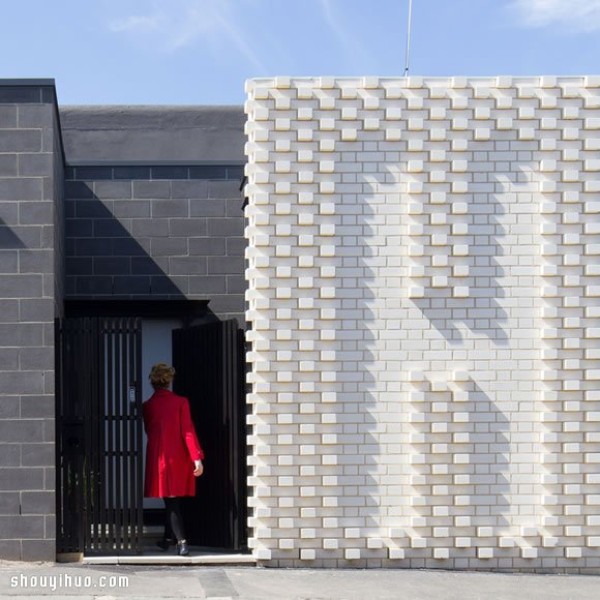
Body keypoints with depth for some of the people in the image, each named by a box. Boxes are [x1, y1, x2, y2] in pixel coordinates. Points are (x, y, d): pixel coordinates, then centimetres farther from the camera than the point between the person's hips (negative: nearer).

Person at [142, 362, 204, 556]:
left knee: (171, 502, 2)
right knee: (174, 501, 13)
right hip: (179, 458, 0)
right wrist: (197, 457, -11)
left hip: (159, 458, 0)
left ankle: (181, 541, -9)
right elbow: (188, 431, -10)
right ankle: (168, 538, 19)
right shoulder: (180, 402, -5)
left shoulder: (147, 406, -1)